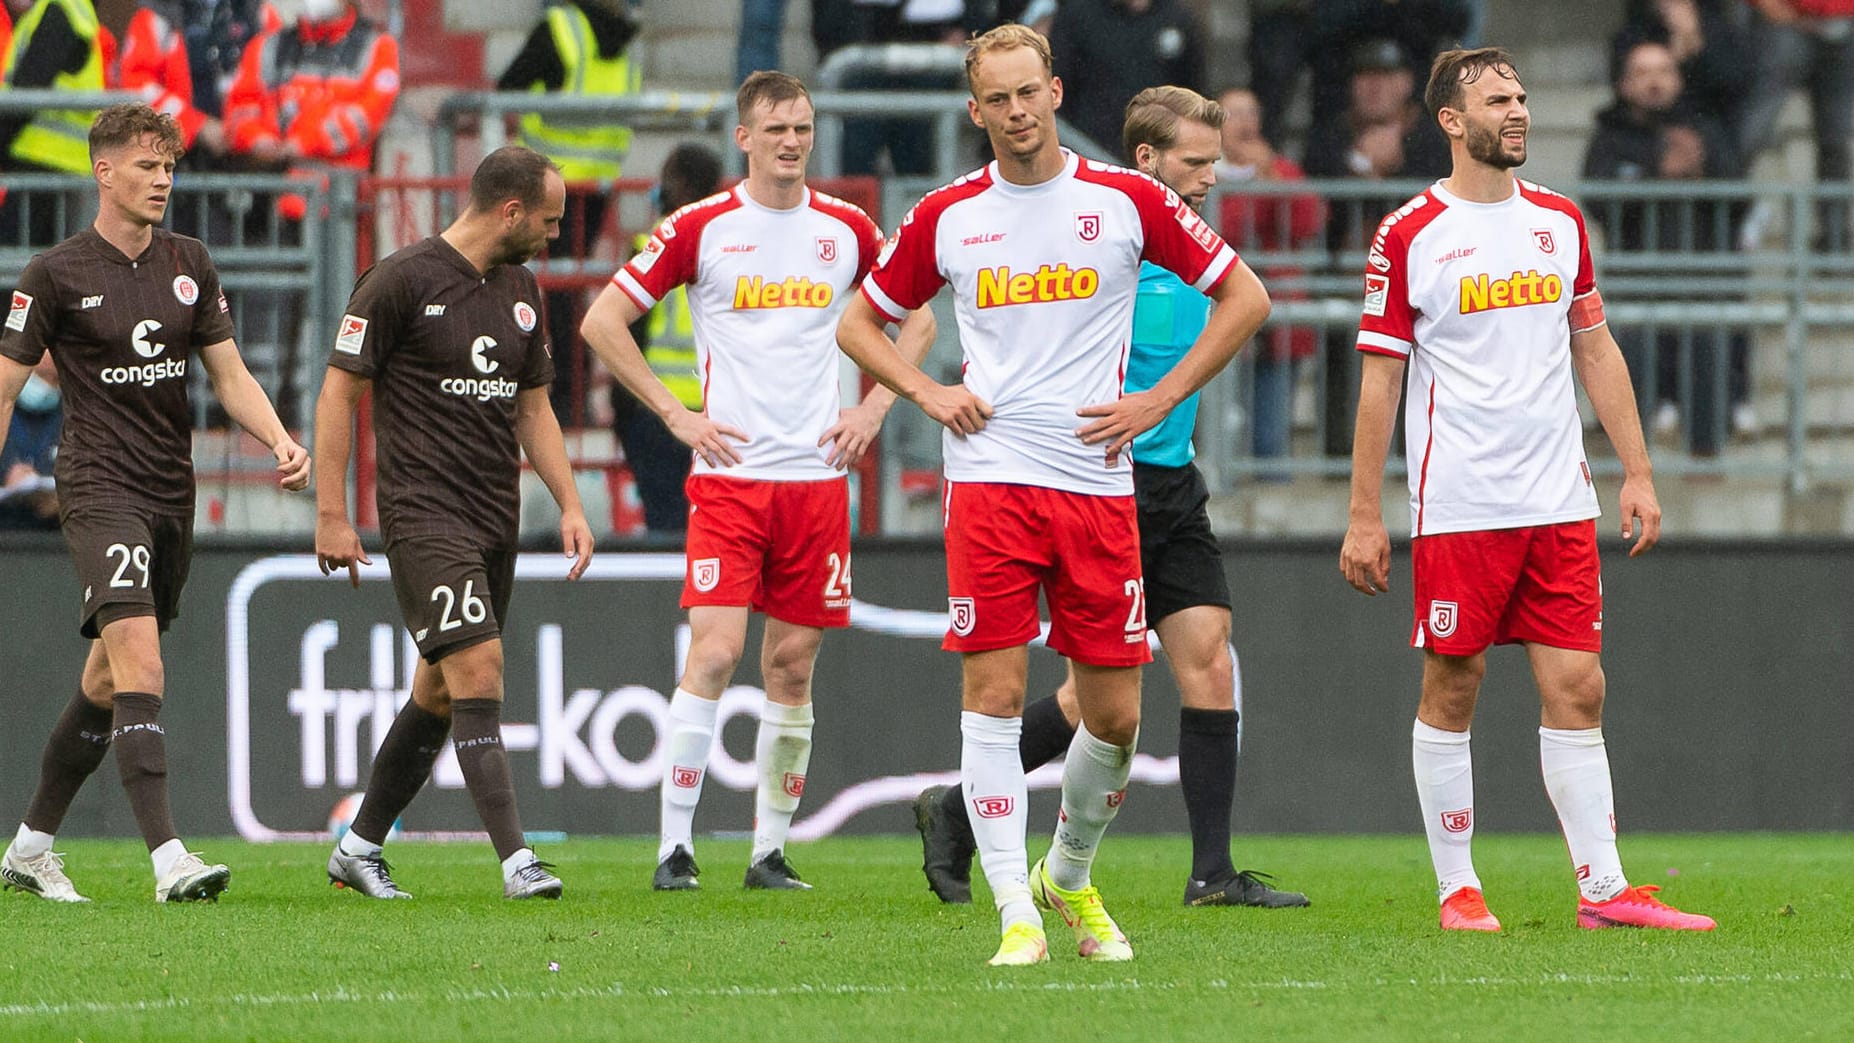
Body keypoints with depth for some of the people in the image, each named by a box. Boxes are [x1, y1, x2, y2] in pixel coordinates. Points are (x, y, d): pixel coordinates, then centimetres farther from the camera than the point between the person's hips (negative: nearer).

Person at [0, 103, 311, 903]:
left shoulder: (189, 266, 9)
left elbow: (229, 374, 13)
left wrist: (281, 443, -4)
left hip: (172, 493, 6)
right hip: (100, 488, -6)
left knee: (107, 683, 13)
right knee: (140, 665, -21)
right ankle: (168, 860, -29)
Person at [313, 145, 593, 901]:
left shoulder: (520, 290, 14)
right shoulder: (401, 280, -10)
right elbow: (339, 393, -6)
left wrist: (569, 504, 11)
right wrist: (332, 515, -9)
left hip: (496, 521, 8)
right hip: (425, 517, -8)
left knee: (439, 692, 11)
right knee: (478, 671, -17)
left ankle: (360, 847, 23)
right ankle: (515, 860, -21)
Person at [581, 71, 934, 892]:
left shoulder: (847, 230, 7)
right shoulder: (700, 228, -1)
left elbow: (917, 318, 22)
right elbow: (602, 322, 3)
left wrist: (874, 408, 9)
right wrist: (676, 416, -2)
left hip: (817, 476, 3)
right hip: (730, 473, -3)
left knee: (792, 665, 4)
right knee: (715, 650, -13)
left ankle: (770, 850, 12)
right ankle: (675, 846, -9)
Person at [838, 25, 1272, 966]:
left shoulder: (1125, 201, 2)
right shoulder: (947, 217, 6)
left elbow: (1244, 297, 8)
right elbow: (858, 323, 18)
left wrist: (1158, 400, 0)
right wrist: (928, 393, 1)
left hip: (1097, 482, 0)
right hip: (989, 479, 0)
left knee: (1114, 714, 2)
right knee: (992, 696, -9)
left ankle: (1069, 880, 26)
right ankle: (1017, 914, -5)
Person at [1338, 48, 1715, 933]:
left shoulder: (1560, 222, 11)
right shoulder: (1408, 236, -3)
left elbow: (1596, 352, 17)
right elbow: (1379, 380, -2)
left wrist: (1637, 474, 11)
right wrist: (1363, 517, -4)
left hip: (1558, 502, 4)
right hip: (1456, 510, -4)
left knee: (1576, 689, 0)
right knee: (1451, 690, 1)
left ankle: (1603, 888, 1)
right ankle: (1456, 887, 10)